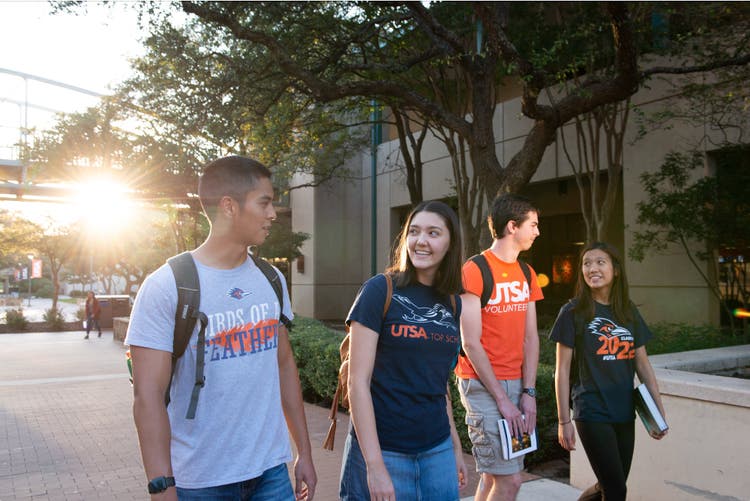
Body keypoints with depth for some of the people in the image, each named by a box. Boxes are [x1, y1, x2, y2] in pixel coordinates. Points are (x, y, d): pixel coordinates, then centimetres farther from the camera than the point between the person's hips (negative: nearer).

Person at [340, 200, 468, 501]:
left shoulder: (452, 304, 5)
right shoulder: (380, 290, -11)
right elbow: (358, 381, -14)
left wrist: (455, 446, 16)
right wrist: (374, 465, -17)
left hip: (438, 449, 5)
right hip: (384, 450, -5)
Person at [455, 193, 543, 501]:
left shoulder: (526, 274, 10)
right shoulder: (474, 271, -12)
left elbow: (530, 337, 7)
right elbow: (471, 344, -14)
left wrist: (529, 393, -2)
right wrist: (502, 399, -15)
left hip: (516, 383, 7)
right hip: (483, 385, -7)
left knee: (493, 475, 15)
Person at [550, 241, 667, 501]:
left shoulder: (629, 312, 6)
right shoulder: (573, 312, -7)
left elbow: (642, 364, 12)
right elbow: (562, 369, -7)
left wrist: (659, 409, 8)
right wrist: (564, 421, -9)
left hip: (625, 414, 5)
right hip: (592, 414, -5)